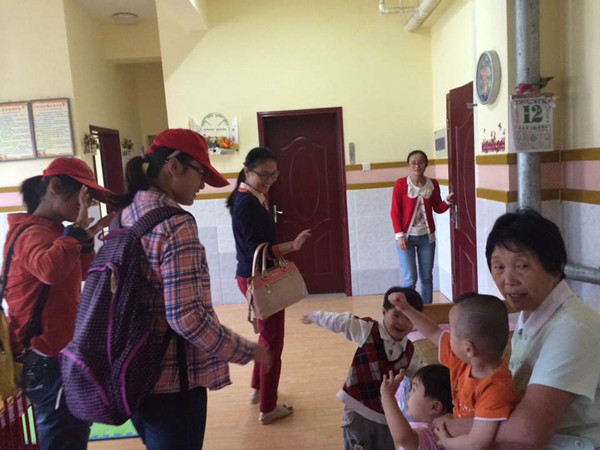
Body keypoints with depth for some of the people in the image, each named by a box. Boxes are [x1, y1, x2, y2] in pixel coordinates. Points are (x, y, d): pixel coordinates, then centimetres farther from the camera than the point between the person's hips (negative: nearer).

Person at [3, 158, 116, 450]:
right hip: (51, 360, -10)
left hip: (59, 354, 10)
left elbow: (82, 274, 19)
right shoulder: (33, 232, -18)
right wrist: (77, 230, -29)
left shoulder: (50, 230, 11)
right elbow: (51, 270, -41)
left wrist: (86, 238, 5)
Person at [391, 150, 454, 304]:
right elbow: (395, 212, -8)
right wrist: (400, 235, -13)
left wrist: (448, 201, -11)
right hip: (407, 236, -3)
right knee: (410, 278, -4)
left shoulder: (433, 184, 1)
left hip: (426, 236, 4)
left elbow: (438, 208, 9)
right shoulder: (401, 184, -9)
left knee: (427, 277, 11)